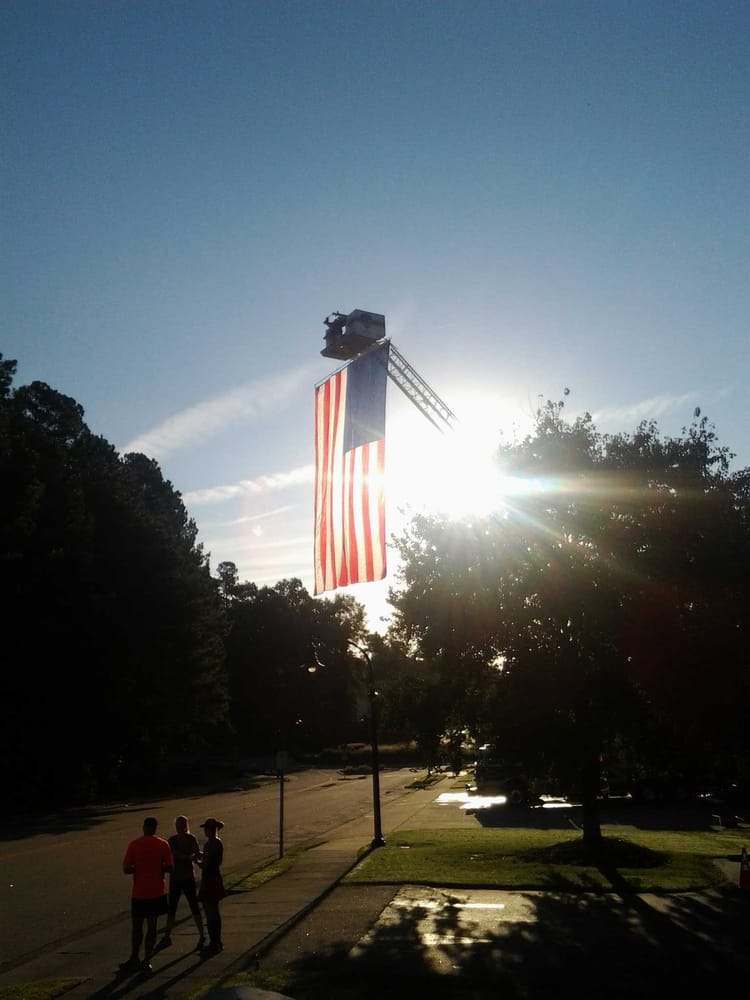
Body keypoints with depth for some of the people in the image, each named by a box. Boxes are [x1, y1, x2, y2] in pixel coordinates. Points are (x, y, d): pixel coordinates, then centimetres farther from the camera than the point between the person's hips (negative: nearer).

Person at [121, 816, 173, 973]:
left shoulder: (134, 844, -8)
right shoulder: (162, 844, -6)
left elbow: (126, 869, -7)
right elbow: (169, 868, -6)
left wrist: (139, 868, 11)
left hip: (139, 893, -1)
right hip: (157, 892, 1)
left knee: (136, 926, 13)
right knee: (152, 926, 8)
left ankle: (134, 959, 16)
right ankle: (146, 961, 10)